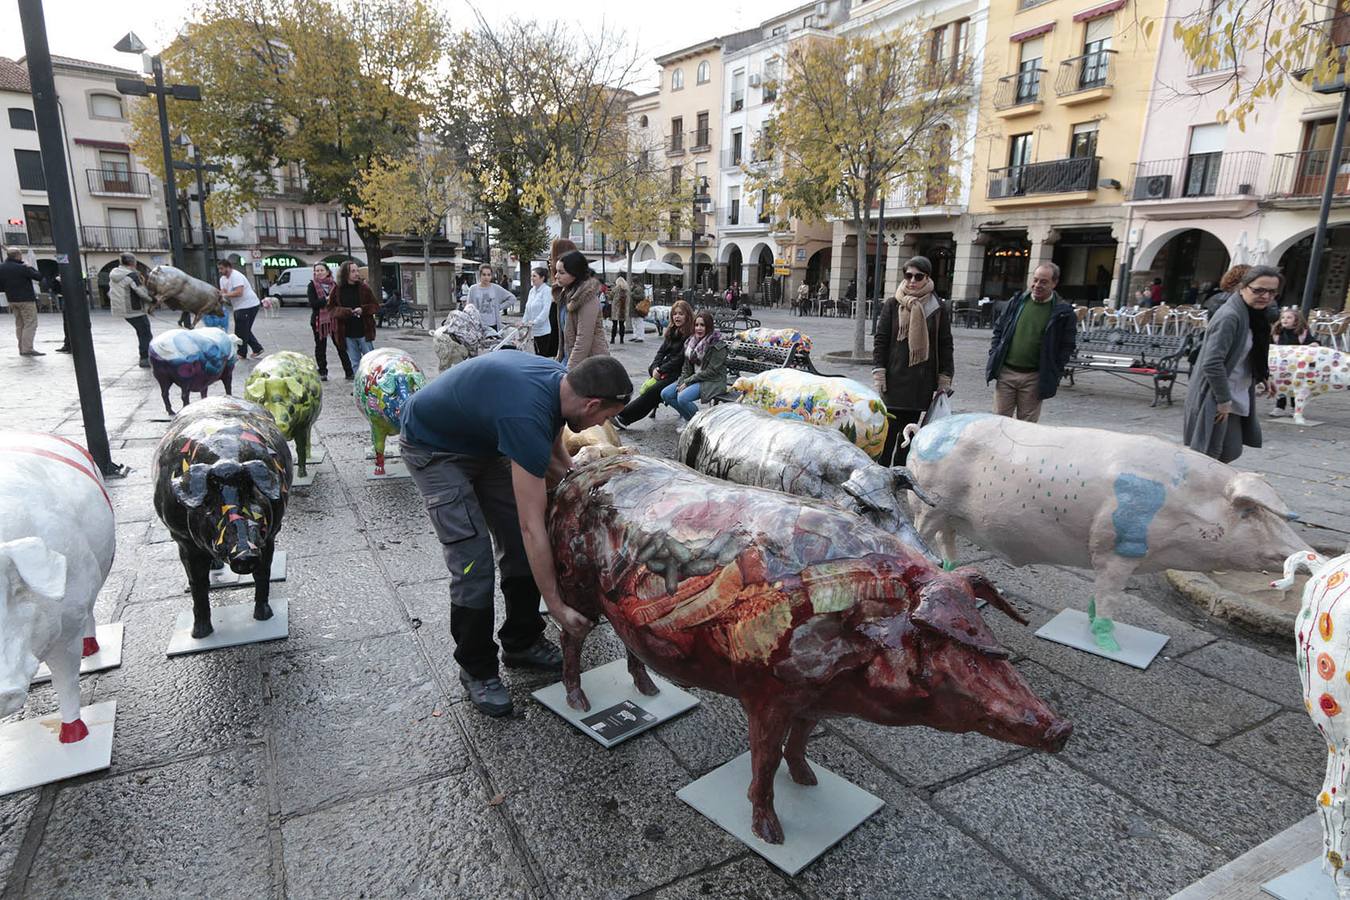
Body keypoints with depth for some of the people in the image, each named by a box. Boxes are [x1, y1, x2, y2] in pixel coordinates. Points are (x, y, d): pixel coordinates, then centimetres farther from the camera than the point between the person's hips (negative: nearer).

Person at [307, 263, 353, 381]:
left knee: (341, 346, 0)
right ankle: (322, 372, 17)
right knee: (320, 347, 7)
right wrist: (326, 300, -18)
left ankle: (349, 372, 2)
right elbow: (313, 303, -11)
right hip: (319, 320, -1)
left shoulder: (334, 285, 9)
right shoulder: (312, 285, 1)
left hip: (334, 319, 1)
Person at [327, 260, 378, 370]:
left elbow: (376, 306, 4)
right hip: (347, 333, 1)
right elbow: (330, 308, 4)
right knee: (355, 364, 9)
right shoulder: (337, 290, 1)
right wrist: (345, 312, -13)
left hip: (364, 332, -1)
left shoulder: (363, 288, 1)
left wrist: (363, 310, -14)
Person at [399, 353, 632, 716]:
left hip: (483, 440, 8)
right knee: (473, 563, -13)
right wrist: (557, 606, -28)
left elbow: (553, 456, 7)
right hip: (434, 446, -8)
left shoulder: (559, 381, -14)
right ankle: (476, 670, 7)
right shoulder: (527, 416, -39)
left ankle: (521, 643, 23)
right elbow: (533, 526, -35)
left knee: (519, 547, 6)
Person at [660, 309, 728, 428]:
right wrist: (681, 383, -7)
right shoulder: (692, 341, 10)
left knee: (683, 398, -29)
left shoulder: (718, 346, -14)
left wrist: (688, 382, -18)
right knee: (665, 394, -6)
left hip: (713, 382, -8)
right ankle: (689, 419, 7)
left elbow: (711, 372, -18)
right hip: (694, 379, 8)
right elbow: (686, 367, 12)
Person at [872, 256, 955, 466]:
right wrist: (879, 375, -5)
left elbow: (945, 346, 7)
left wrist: (944, 380, 3)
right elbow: (880, 340, 2)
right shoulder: (892, 305, 3)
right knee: (888, 433, -3)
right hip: (895, 380, -1)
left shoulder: (940, 308, 4)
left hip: (923, 383, 1)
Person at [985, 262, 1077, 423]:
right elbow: (999, 329, 14)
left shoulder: (1063, 313, -2)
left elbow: (1067, 346, 1)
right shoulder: (1017, 301, 6)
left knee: (1027, 425, 6)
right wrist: (994, 354, 4)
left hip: (1034, 379, -2)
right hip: (1005, 372, 2)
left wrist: (1053, 375, -5)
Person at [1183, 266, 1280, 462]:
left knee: (1231, 452, 12)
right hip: (1215, 398, -9)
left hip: (1235, 398, 9)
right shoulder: (1230, 317, -19)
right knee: (1207, 455, -4)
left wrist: (1262, 378, 11)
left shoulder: (1254, 315, 10)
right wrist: (1223, 400, -21)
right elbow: (1212, 363, -25)